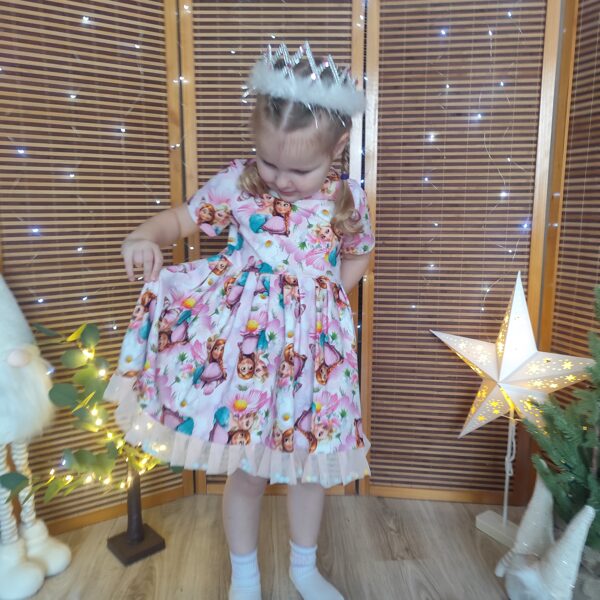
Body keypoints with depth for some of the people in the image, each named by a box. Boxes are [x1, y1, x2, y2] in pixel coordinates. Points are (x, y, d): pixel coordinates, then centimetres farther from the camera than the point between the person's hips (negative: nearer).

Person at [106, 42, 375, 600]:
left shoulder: (347, 197, -2)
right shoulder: (237, 182, -7)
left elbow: (358, 255, 15)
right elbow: (182, 216, 2)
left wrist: (327, 294, 0)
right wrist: (146, 236, -18)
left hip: (312, 345, 2)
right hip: (243, 344, -2)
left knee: (313, 460, 17)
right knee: (246, 469, 10)